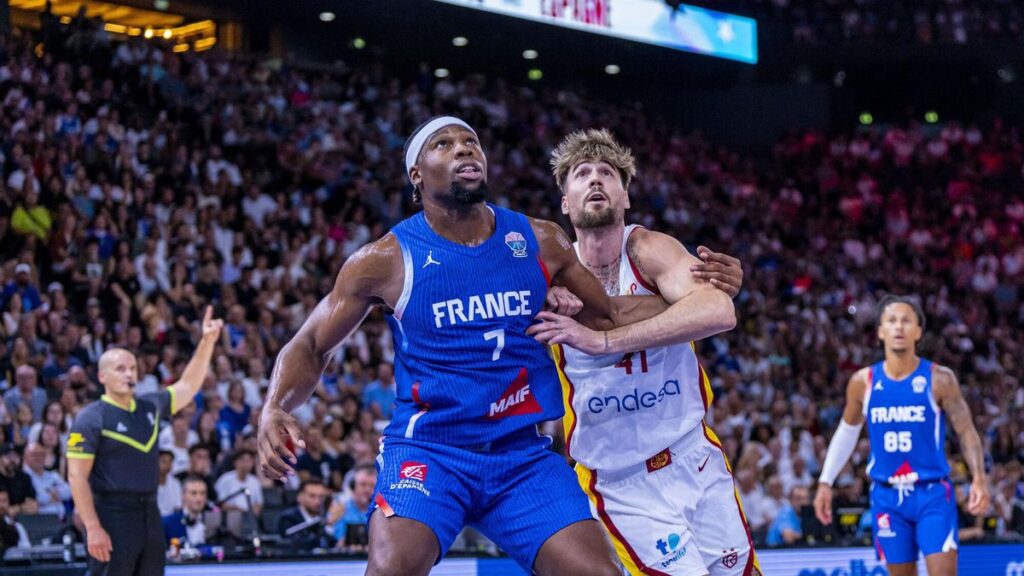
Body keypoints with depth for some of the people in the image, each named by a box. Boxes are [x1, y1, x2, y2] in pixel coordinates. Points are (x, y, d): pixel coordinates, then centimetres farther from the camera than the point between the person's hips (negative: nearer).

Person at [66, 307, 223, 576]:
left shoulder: (150, 407, 12)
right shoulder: (91, 418, -8)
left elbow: (187, 386, 25)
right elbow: (77, 476, -12)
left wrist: (207, 341, 15)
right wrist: (93, 528, -20)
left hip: (150, 514, 7)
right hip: (112, 516, -7)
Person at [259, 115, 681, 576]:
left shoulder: (539, 242, 4)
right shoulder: (386, 260, -5)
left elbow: (606, 316, 17)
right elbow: (311, 346, 3)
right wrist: (274, 412, -17)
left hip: (522, 454, 4)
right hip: (426, 449, -3)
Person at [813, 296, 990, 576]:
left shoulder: (939, 379, -6)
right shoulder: (863, 382, 1)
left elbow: (966, 431, -5)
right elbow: (847, 432, 15)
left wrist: (979, 479, -19)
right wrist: (826, 482, 12)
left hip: (932, 493, -2)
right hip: (887, 495, 3)